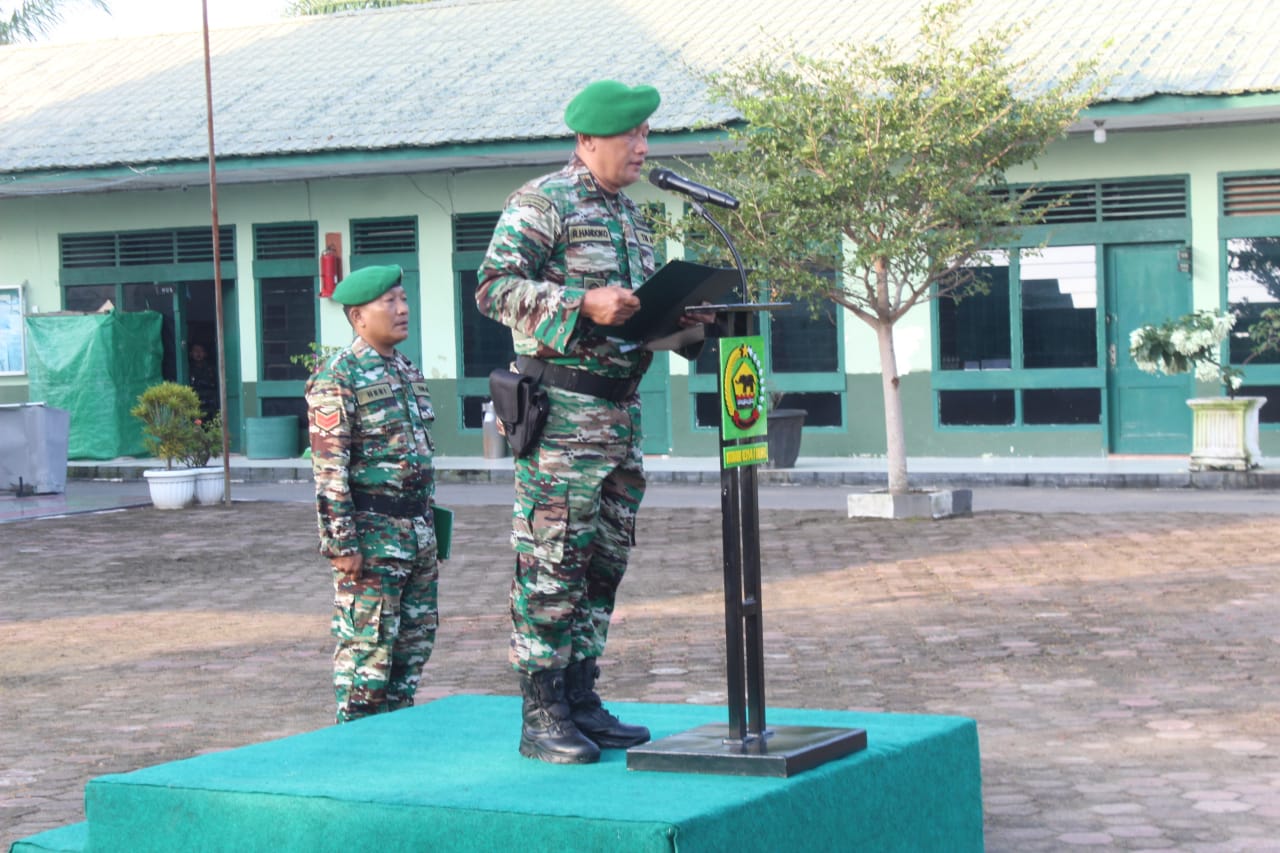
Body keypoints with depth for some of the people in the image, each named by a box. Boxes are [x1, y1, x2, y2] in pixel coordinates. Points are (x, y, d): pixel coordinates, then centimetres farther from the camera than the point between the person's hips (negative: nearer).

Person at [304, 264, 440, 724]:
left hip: (417, 530, 8)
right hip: (373, 535, -8)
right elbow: (329, 469, -16)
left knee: (416, 641, 13)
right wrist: (342, 544, -20)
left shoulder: (407, 370, 14)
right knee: (368, 644, -4)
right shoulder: (337, 379, -12)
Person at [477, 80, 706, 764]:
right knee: (551, 558, -8)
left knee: (604, 557, 10)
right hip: (561, 406, -9)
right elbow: (495, 287, -15)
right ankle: (541, 717, -4)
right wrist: (584, 303, -24)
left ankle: (581, 700, 18)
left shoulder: (628, 214, 20)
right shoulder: (541, 203, -7)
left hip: (620, 405, 9)